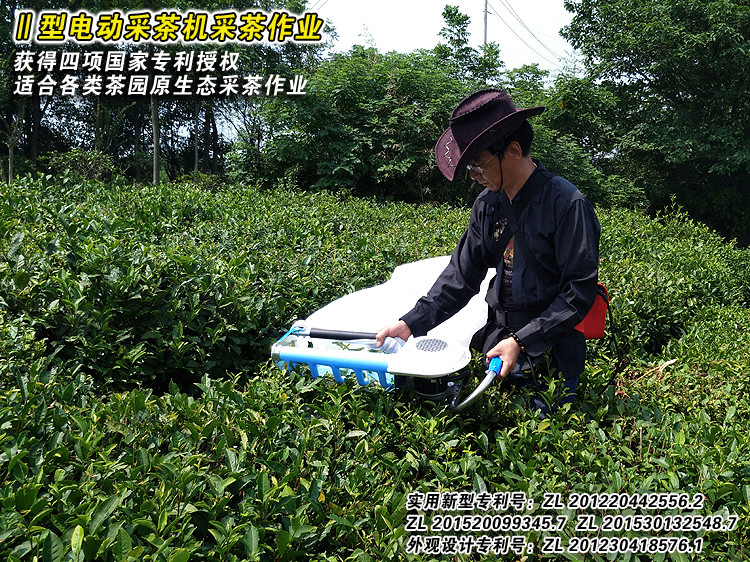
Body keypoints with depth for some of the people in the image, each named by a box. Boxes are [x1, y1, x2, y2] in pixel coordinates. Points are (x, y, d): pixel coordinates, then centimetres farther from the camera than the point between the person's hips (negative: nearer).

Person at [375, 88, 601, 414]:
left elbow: (580, 292, -18)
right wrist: (412, 322, -4)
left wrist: (522, 342, -22)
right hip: (495, 348, 5)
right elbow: (461, 276, 6)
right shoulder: (487, 205, 3)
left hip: (549, 358, -5)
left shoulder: (566, 204, -17)